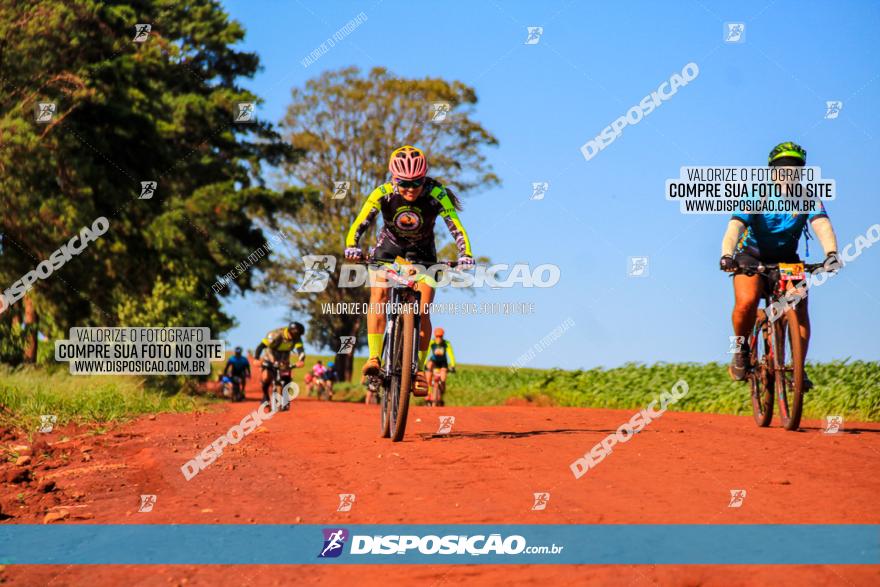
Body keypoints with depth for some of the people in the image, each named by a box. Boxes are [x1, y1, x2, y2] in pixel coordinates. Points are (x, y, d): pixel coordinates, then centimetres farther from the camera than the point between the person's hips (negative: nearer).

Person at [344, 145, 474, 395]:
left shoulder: (436, 195, -28)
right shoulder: (383, 194, -27)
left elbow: (457, 228, -33)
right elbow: (360, 223, -32)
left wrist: (465, 254, -50)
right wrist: (351, 246, -51)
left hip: (422, 252, 0)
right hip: (389, 246, 0)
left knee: (422, 311, -10)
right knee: (378, 295, -22)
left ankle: (419, 368, 1)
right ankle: (374, 358, -23)